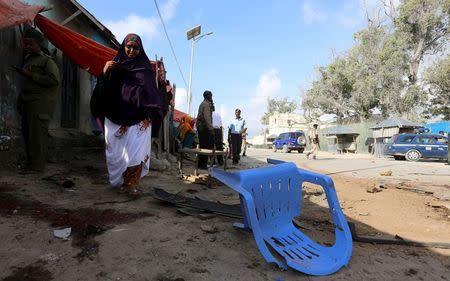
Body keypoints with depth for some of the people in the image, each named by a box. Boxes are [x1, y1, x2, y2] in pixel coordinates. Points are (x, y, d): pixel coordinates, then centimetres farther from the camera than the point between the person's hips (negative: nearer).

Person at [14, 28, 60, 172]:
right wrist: (20, 101, 21)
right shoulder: (27, 59, 20)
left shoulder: (47, 60, -4)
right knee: (27, 131, 12)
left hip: (40, 102, -9)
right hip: (27, 101, 9)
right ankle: (30, 161, 22)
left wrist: (30, 75, -16)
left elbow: (54, 80, -19)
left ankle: (37, 165, -8)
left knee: (37, 132, -11)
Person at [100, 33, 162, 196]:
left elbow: (151, 91, 3)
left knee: (137, 150, -14)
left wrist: (149, 116, -9)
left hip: (139, 117, -2)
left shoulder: (145, 67, 9)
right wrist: (105, 71, -16)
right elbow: (106, 88, 5)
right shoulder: (115, 65, 14)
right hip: (117, 116, 3)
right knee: (119, 151, 0)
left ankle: (134, 184, -14)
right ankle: (123, 182, 9)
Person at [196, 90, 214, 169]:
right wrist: (211, 128, -24)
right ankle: (203, 164, -7)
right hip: (204, 127, -10)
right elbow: (207, 117, -20)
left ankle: (201, 164, 17)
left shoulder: (202, 103, 21)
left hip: (200, 126, 10)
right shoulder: (206, 104, -9)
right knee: (206, 146, -8)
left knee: (202, 145, 12)